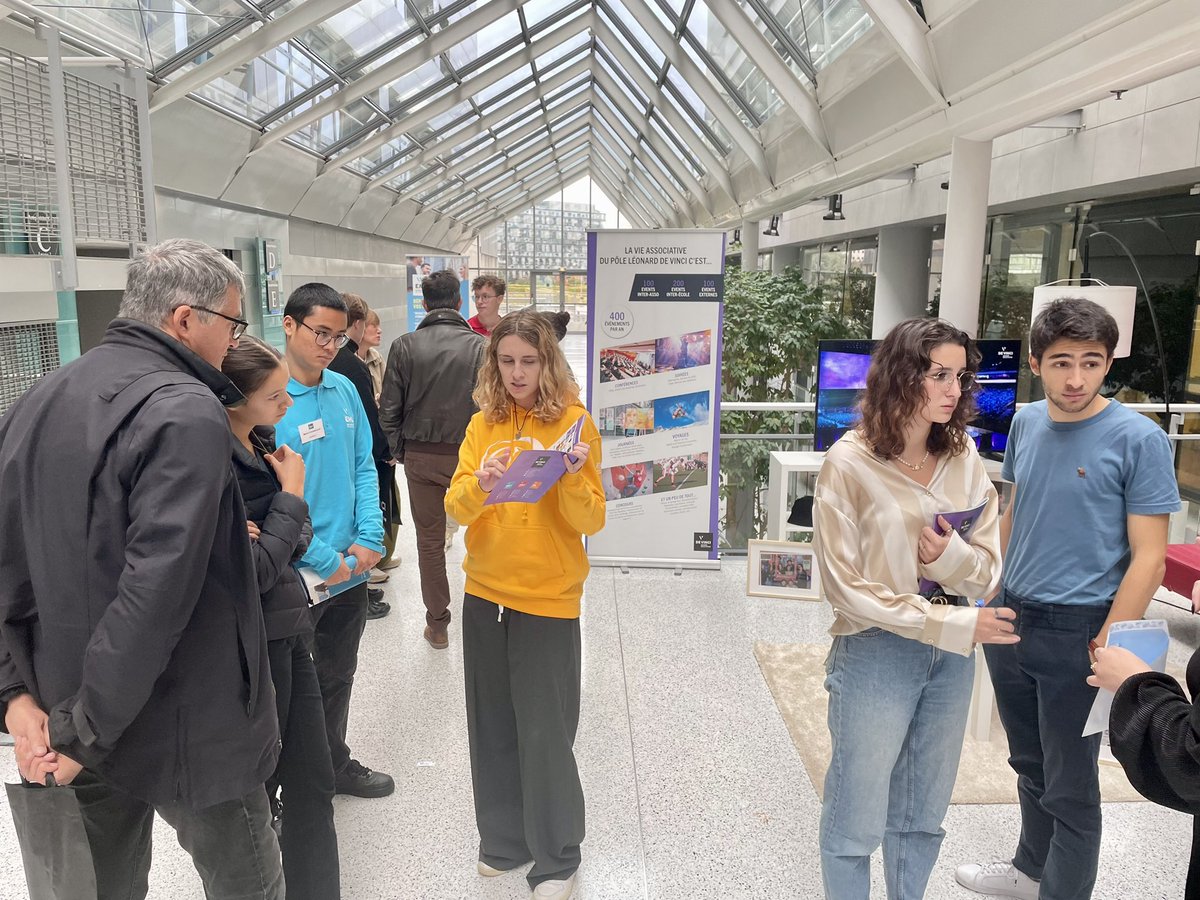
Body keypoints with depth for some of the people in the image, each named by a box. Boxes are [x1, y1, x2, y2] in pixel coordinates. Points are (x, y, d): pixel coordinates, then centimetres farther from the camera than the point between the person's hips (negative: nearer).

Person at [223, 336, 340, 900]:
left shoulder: (263, 444, 5)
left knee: (313, 786, 15)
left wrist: (267, 539, -14)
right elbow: (255, 572, -22)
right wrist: (291, 495, -14)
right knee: (255, 792, 11)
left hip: (289, 631, 8)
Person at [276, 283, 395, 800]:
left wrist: (370, 539, -6)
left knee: (338, 678, 24)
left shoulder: (345, 390, 2)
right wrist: (324, 561, -17)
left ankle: (335, 764, 44)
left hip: (351, 574, 6)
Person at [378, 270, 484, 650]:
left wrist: (399, 450, 11)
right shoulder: (478, 345, -7)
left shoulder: (405, 346, -3)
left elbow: (389, 409, -2)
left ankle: (437, 625, 20)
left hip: (420, 457, 1)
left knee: (429, 541, 11)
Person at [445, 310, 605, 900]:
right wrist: (480, 484, -25)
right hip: (485, 594, 4)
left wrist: (572, 479, -29)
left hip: (548, 599, -4)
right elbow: (455, 508, -4)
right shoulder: (483, 424, 4)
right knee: (493, 725, 14)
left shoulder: (573, 422, -7)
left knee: (544, 732, 5)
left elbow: (591, 522, -10)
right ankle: (505, 840, 35)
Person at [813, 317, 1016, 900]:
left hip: (952, 657, 5)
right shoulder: (850, 463, -16)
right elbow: (845, 587, -15)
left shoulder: (963, 456, -2)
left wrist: (952, 557, -20)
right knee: (858, 818, 12)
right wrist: (956, 624, -17)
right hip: (875, 653, -4)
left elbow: (988, 568, 2)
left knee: (923, 816, 21)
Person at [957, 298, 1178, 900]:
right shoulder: (1026, 423, 2)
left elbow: (1148, 557, -14)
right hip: (1011, 622, 6)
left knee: (1070, 786, 9)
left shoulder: (1137, 439, -14)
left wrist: (1107, 649, -17)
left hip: (1076, 633, -5)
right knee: (1029, 765, 23)